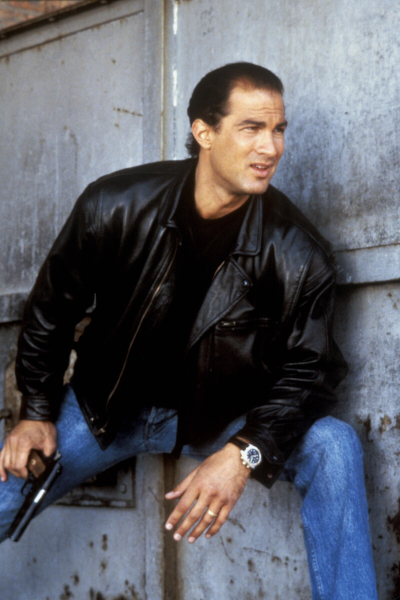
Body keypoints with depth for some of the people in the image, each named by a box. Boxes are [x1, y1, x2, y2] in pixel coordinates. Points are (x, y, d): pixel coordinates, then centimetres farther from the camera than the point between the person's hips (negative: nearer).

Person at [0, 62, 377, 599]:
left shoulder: (299, 254, -17)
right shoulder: (114, 206, -16)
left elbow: (307, 372, -14)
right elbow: (52, 309, 0)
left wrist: (244, 453, -30)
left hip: (223, 417, 0)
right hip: (108, 407, 1)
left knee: (333, 447, -25)